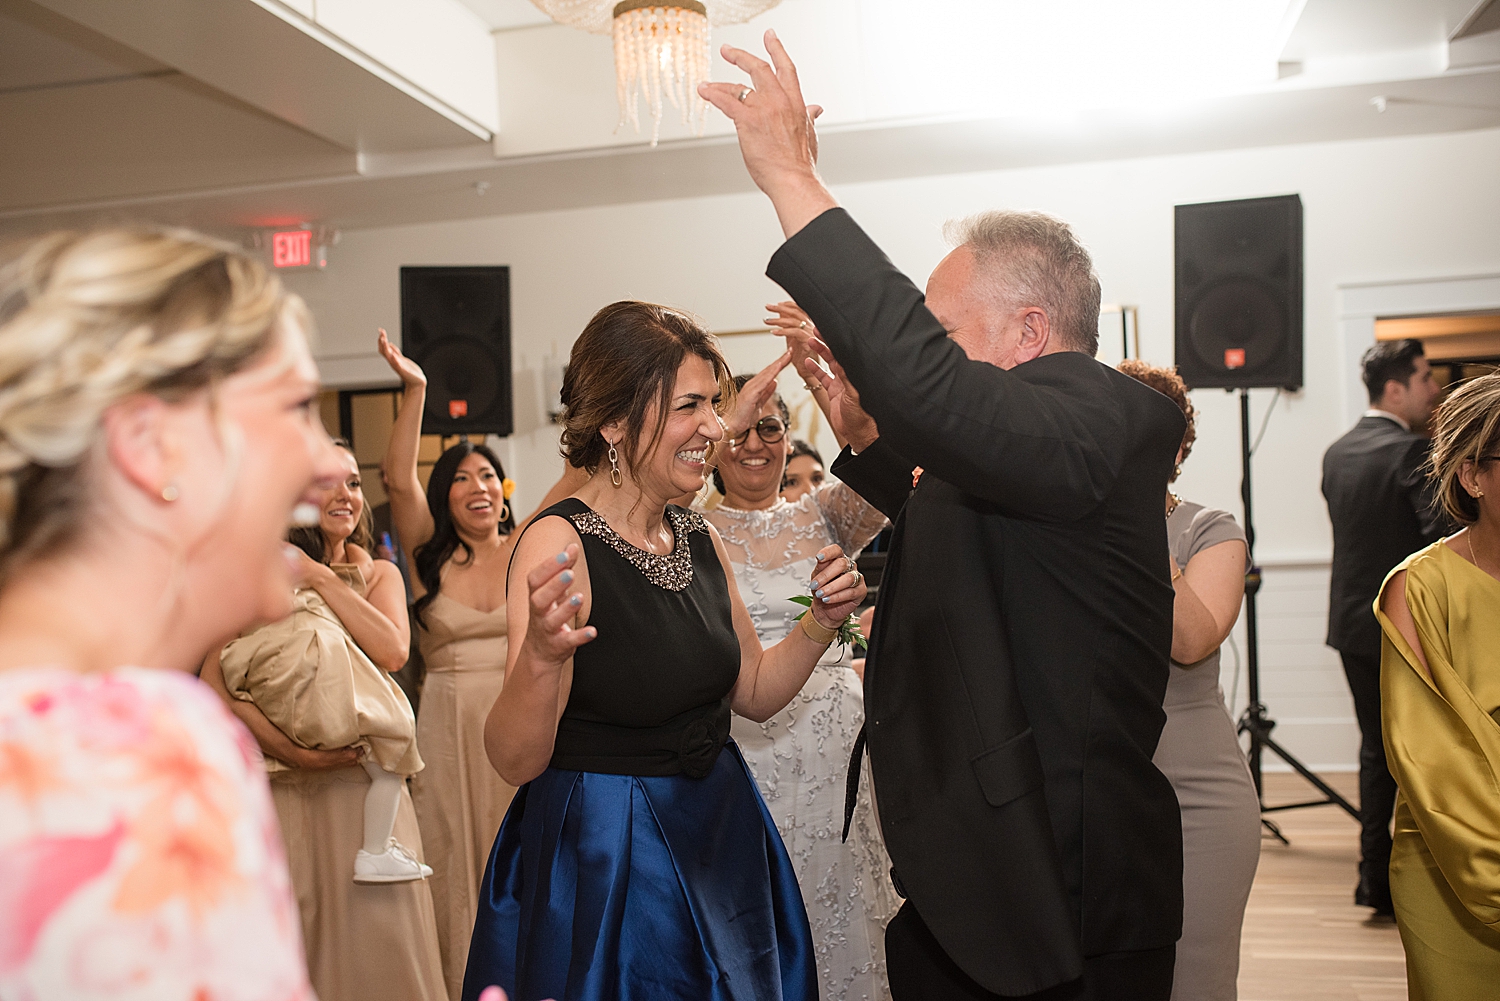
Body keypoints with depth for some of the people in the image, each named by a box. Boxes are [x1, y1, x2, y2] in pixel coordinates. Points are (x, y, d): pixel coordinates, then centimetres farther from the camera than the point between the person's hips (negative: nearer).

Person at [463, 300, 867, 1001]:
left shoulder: (701, 540, 0)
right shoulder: (559, 544, -20)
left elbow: (753, 692, 11)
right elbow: (514, 760, -24)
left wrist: (820, 622, -5)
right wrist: (542, 654, -42)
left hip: (718, 837, 7)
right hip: (603, 856, -7)